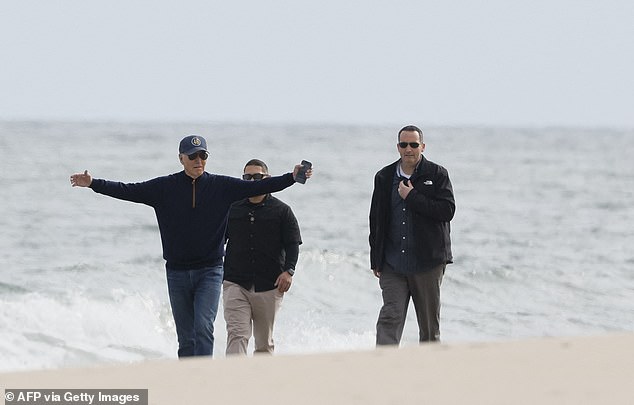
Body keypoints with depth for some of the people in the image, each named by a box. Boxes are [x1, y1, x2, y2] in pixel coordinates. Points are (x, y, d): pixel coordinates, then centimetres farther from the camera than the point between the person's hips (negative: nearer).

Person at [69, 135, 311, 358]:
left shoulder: (221, 186, 1)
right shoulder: (164, 187, 2)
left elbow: (257, 187, -3)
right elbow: (128, 191, 1)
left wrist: (292, 177, -13)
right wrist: (93, 184, -7)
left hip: (210, 270, -2)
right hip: (177, 272, 2)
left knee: (203, 328, -17)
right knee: (186, 337, 7)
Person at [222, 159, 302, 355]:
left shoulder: (281, 211, 5)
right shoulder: (232, 209, 10)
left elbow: (293, 244, 1)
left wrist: (288, 270, -15)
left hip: (269, 287, 0)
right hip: (235, 284, 0)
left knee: (265, 343, 10)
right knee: (237, 335, -16)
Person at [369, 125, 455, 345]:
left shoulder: (437, 175, 1)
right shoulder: (384, 177, 10)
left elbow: (447, 210, -12)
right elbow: (376, 220, 13)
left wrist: (412, 197, -14)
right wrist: (376, 260, 9)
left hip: (427, 263, -2)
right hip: (393, 265, 2)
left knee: (430, 324, 7)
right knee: (390, 318, -11)